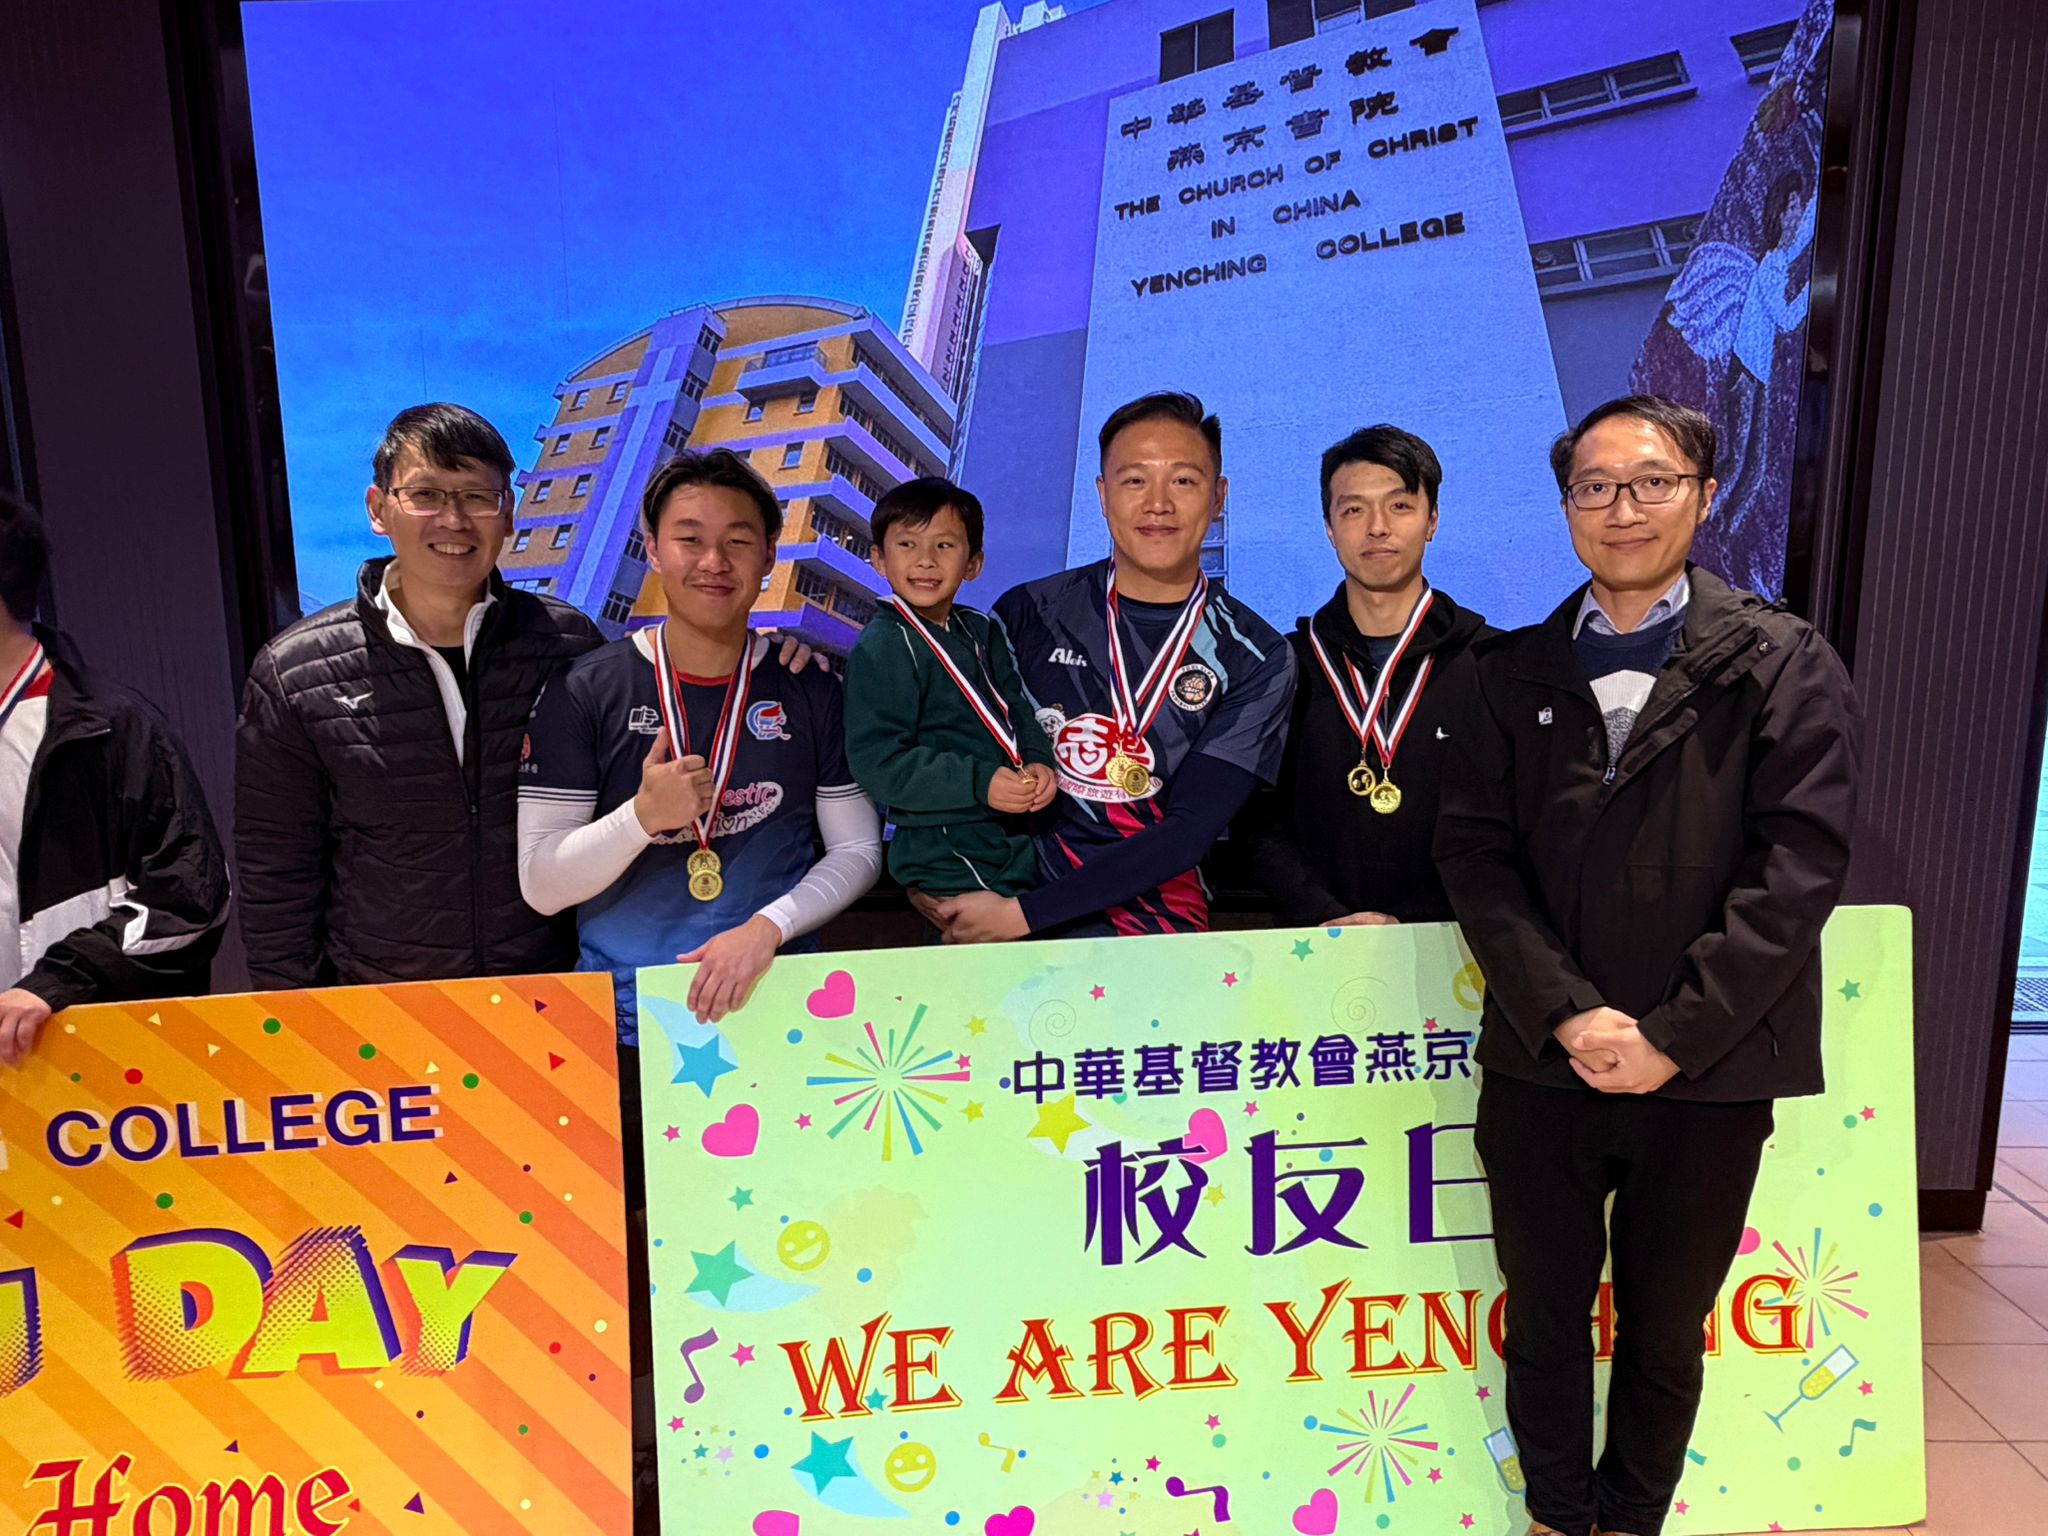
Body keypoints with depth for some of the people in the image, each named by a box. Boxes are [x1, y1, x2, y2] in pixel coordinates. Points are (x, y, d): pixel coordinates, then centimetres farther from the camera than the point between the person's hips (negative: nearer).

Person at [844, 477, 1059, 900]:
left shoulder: (979, 631, 11)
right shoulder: (882, 647, -14)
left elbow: (1016, 707, 15)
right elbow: (877, 762, -20)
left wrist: (1038, 761, -8)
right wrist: (980, 784, -26)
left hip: (1009, 838, 8)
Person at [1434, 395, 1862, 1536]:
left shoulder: (1785, 663, 0)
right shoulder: (1515, 673, 6)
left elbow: (1799, 863, -9)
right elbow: (1475, 852, -1)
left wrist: (1672, 1035, -14)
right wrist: (1567, 1012, -14)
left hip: (1707, 1074, -1)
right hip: (1540, 1065, 2)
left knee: (1665, 1339, 16)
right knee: (1545, 1325, 15)